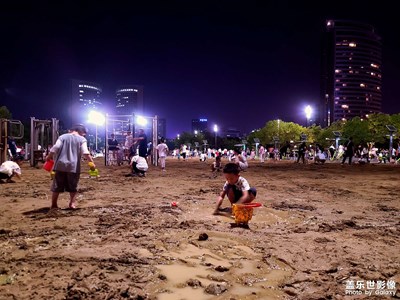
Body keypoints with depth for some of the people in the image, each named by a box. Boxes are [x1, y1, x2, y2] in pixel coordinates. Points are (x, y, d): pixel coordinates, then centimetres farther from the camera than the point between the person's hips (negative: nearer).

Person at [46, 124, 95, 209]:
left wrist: (49, 157, 14)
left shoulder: (63, 137, 11)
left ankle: (54, 205, 12)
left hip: (60, 165, 2)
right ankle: (72, 203, 8)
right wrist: (92, 162, -9)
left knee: (57, 186, 8)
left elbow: (55, 148, 1)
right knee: (73, 187, 11)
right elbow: (85, 153, -9)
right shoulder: (82, 139, 4)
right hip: (74, 166, -2)